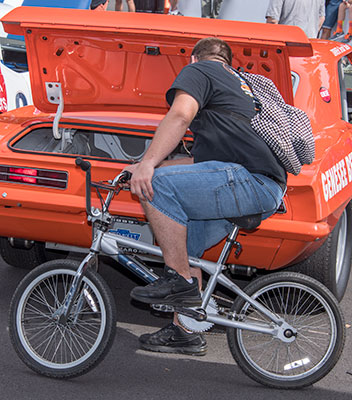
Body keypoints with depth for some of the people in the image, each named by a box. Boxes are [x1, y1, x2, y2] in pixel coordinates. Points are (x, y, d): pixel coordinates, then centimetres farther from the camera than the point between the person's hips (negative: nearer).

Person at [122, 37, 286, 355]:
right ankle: (185, 334, 18)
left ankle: (180, 281, -13)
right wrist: (151, 167, 34)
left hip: (251, 179, -10)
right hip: (269, 190, 10)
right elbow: (205, 159, 38)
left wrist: (149, 164, -21)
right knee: (183, 244, 16)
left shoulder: (198, 70, 8)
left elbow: (180, 114, -15)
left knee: (157, 185, -19)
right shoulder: (237, 83, 36)